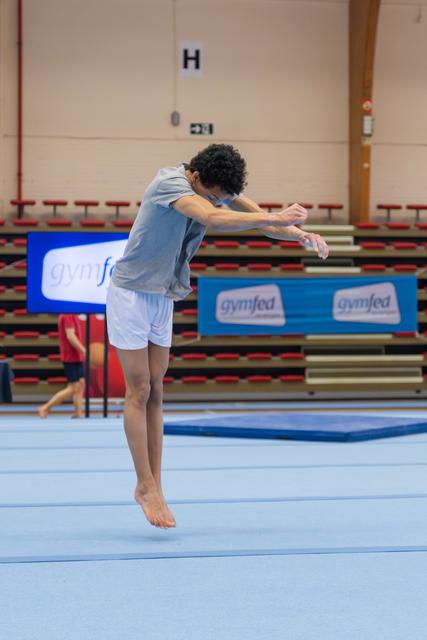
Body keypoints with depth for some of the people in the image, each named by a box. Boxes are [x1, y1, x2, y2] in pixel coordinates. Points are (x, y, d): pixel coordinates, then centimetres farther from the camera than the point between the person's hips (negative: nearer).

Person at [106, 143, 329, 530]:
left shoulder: (219, 187, -1)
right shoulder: (170, 183, -24)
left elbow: (259, 216, -8)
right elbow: (213, 218, -40)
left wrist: (301, 235, -27)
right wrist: (276, 219, -49)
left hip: (164, 298, 7)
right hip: (131, 292, -7)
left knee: (155, 392, 6)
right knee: (139, 391, -5)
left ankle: (152, 485, 9)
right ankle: (146, 486, 0)